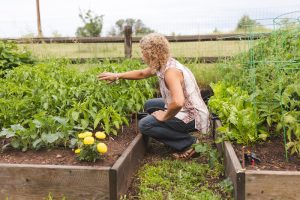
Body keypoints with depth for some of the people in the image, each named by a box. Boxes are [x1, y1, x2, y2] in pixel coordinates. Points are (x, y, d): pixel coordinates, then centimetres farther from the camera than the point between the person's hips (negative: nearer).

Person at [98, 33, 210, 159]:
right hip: (186, 110, 9)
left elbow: (178, 102, -41)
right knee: (149, 105, 19)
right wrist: (117, 76, 18)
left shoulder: (170, 71, -27)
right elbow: (141, 74, 20)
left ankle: (189, 144, -5)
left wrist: (165, 116, -23)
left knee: (144, 125, -9)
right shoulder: (162, 65, 1)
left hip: (192, 117, -9)